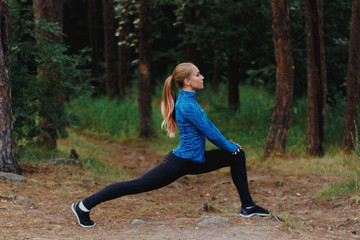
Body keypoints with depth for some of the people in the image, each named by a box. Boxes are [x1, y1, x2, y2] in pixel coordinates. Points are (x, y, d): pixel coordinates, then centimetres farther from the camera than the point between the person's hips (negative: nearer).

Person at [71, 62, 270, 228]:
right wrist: (230, 147, -3)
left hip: (196, 160, 10)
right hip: (181, 163, -10)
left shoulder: (188, 100, 9)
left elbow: (208, 125, 20)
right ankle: (85, 205, 0)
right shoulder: (187, 105, -21)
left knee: (237, 155, 11)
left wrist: (228, 145, 17)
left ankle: (248, 206, 17)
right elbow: (210, 133, -18)